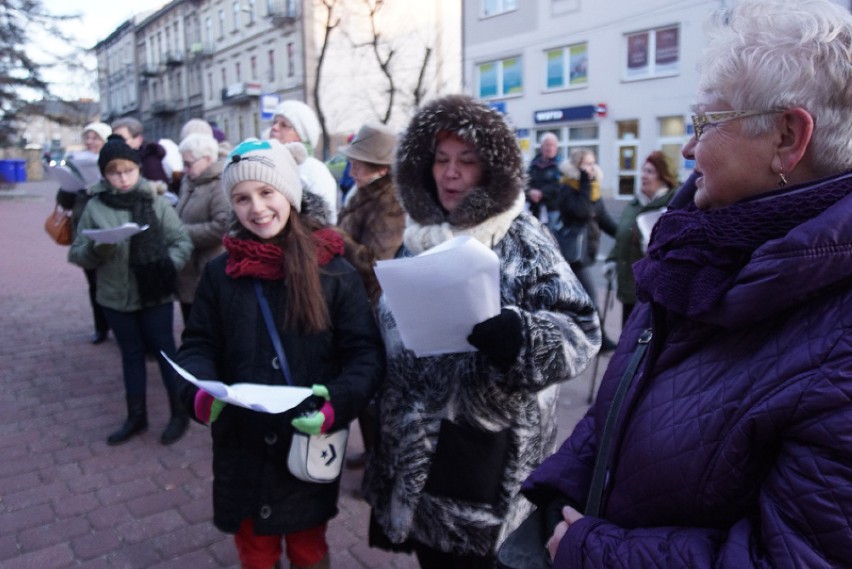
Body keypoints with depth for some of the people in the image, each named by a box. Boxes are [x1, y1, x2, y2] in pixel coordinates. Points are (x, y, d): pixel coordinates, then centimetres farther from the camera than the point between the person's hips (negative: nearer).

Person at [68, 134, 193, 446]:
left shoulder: (155, 202, -6)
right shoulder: (94, 206, -2)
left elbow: (182, 241, -4)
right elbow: (76, 253, 0)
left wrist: (167, 266, -19)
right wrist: (95, 250, -20)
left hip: (155, 295, -2)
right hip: (115, 298, 2)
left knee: (164, 351, 9)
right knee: (131, 355, 16)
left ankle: (179, 413, 23)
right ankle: (136, 416, 30)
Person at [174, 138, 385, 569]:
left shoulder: (335, 272, -9)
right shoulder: (220, 272, -1)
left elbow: (366, 353, -10)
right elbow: (198, 346, 1)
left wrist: (338, 403, -28)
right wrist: (199, 393, -20)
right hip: (242, 449, 2)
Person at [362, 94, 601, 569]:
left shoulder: (523, 241, -12)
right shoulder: (421, 236, 7)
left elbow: (581, 329, -18)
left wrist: (517, 336, -37)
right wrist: (388, 415, 14)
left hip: (484, 458, -6)